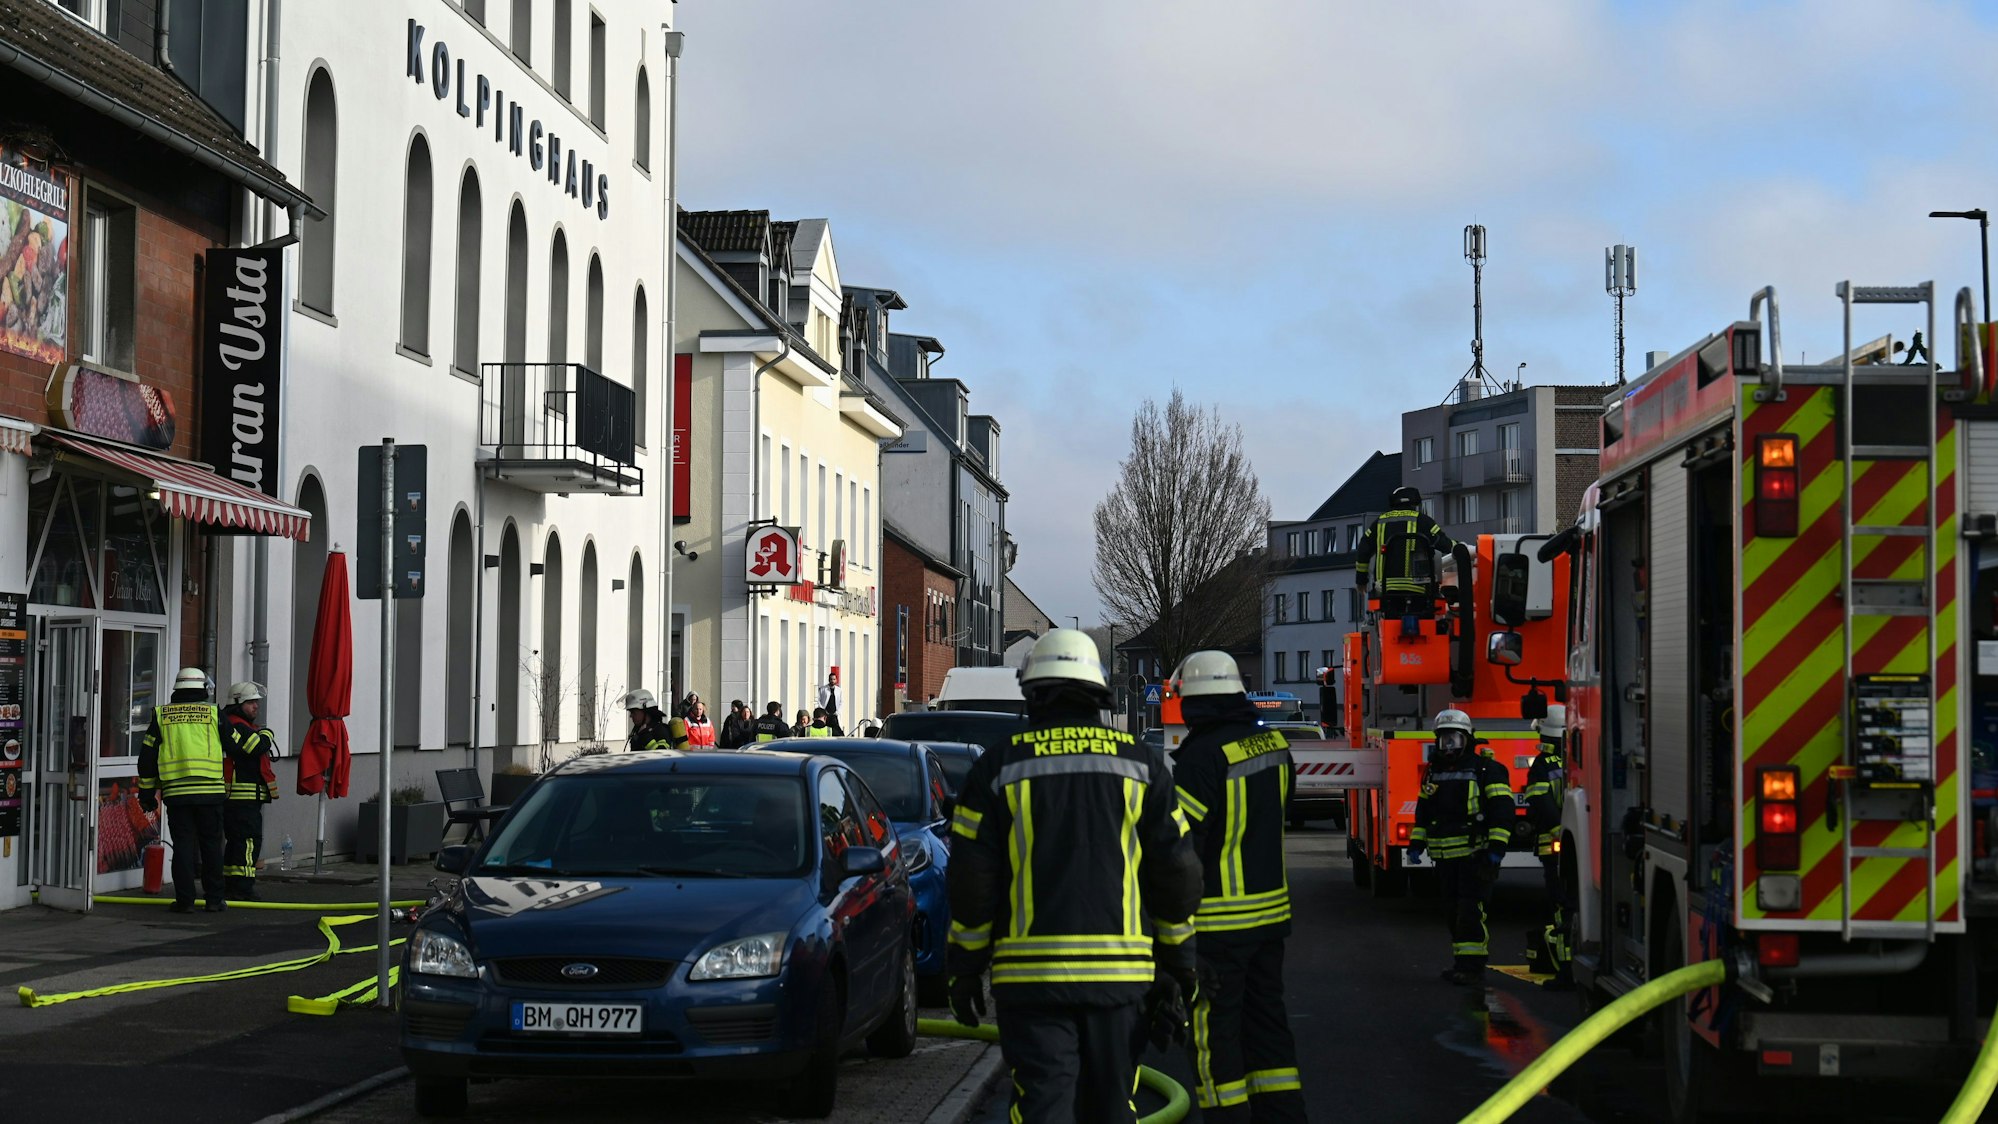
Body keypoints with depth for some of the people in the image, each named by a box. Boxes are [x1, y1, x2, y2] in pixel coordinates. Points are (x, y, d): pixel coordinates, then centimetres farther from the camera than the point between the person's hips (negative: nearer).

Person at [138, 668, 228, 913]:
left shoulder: (161, 715, 7)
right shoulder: (214, 714, 5)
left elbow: (147, 757, 9)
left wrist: (147, 793, 16)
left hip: (176, 792, 1)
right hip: (211, 791, 0)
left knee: (183, 846, 3)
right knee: (211, 845, 7)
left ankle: (185, 900, 1)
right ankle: (214, 899, 10)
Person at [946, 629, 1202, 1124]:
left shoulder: (998, 768, 0)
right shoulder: (1142, 766, 5)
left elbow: (971, 884, -1)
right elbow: (1177, 875, 6)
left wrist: (964, 969, 8)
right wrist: (1179, 963, 14)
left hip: (1030, 974, -2)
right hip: (1119, 972, 2)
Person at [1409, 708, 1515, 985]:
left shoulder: (1486, 770, -6)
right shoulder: (1434, 772, 14)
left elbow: (1502, 810, -10)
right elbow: (1423, 811, 23)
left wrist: (1497, 848, -17)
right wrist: (1416, 844, 17)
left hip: (1475, 854, -7)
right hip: (1446, 856, 7)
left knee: (1471, 910, -12)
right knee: (1454, 910, 11)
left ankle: (1473, 966, -12)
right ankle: (1461, 962, 20)